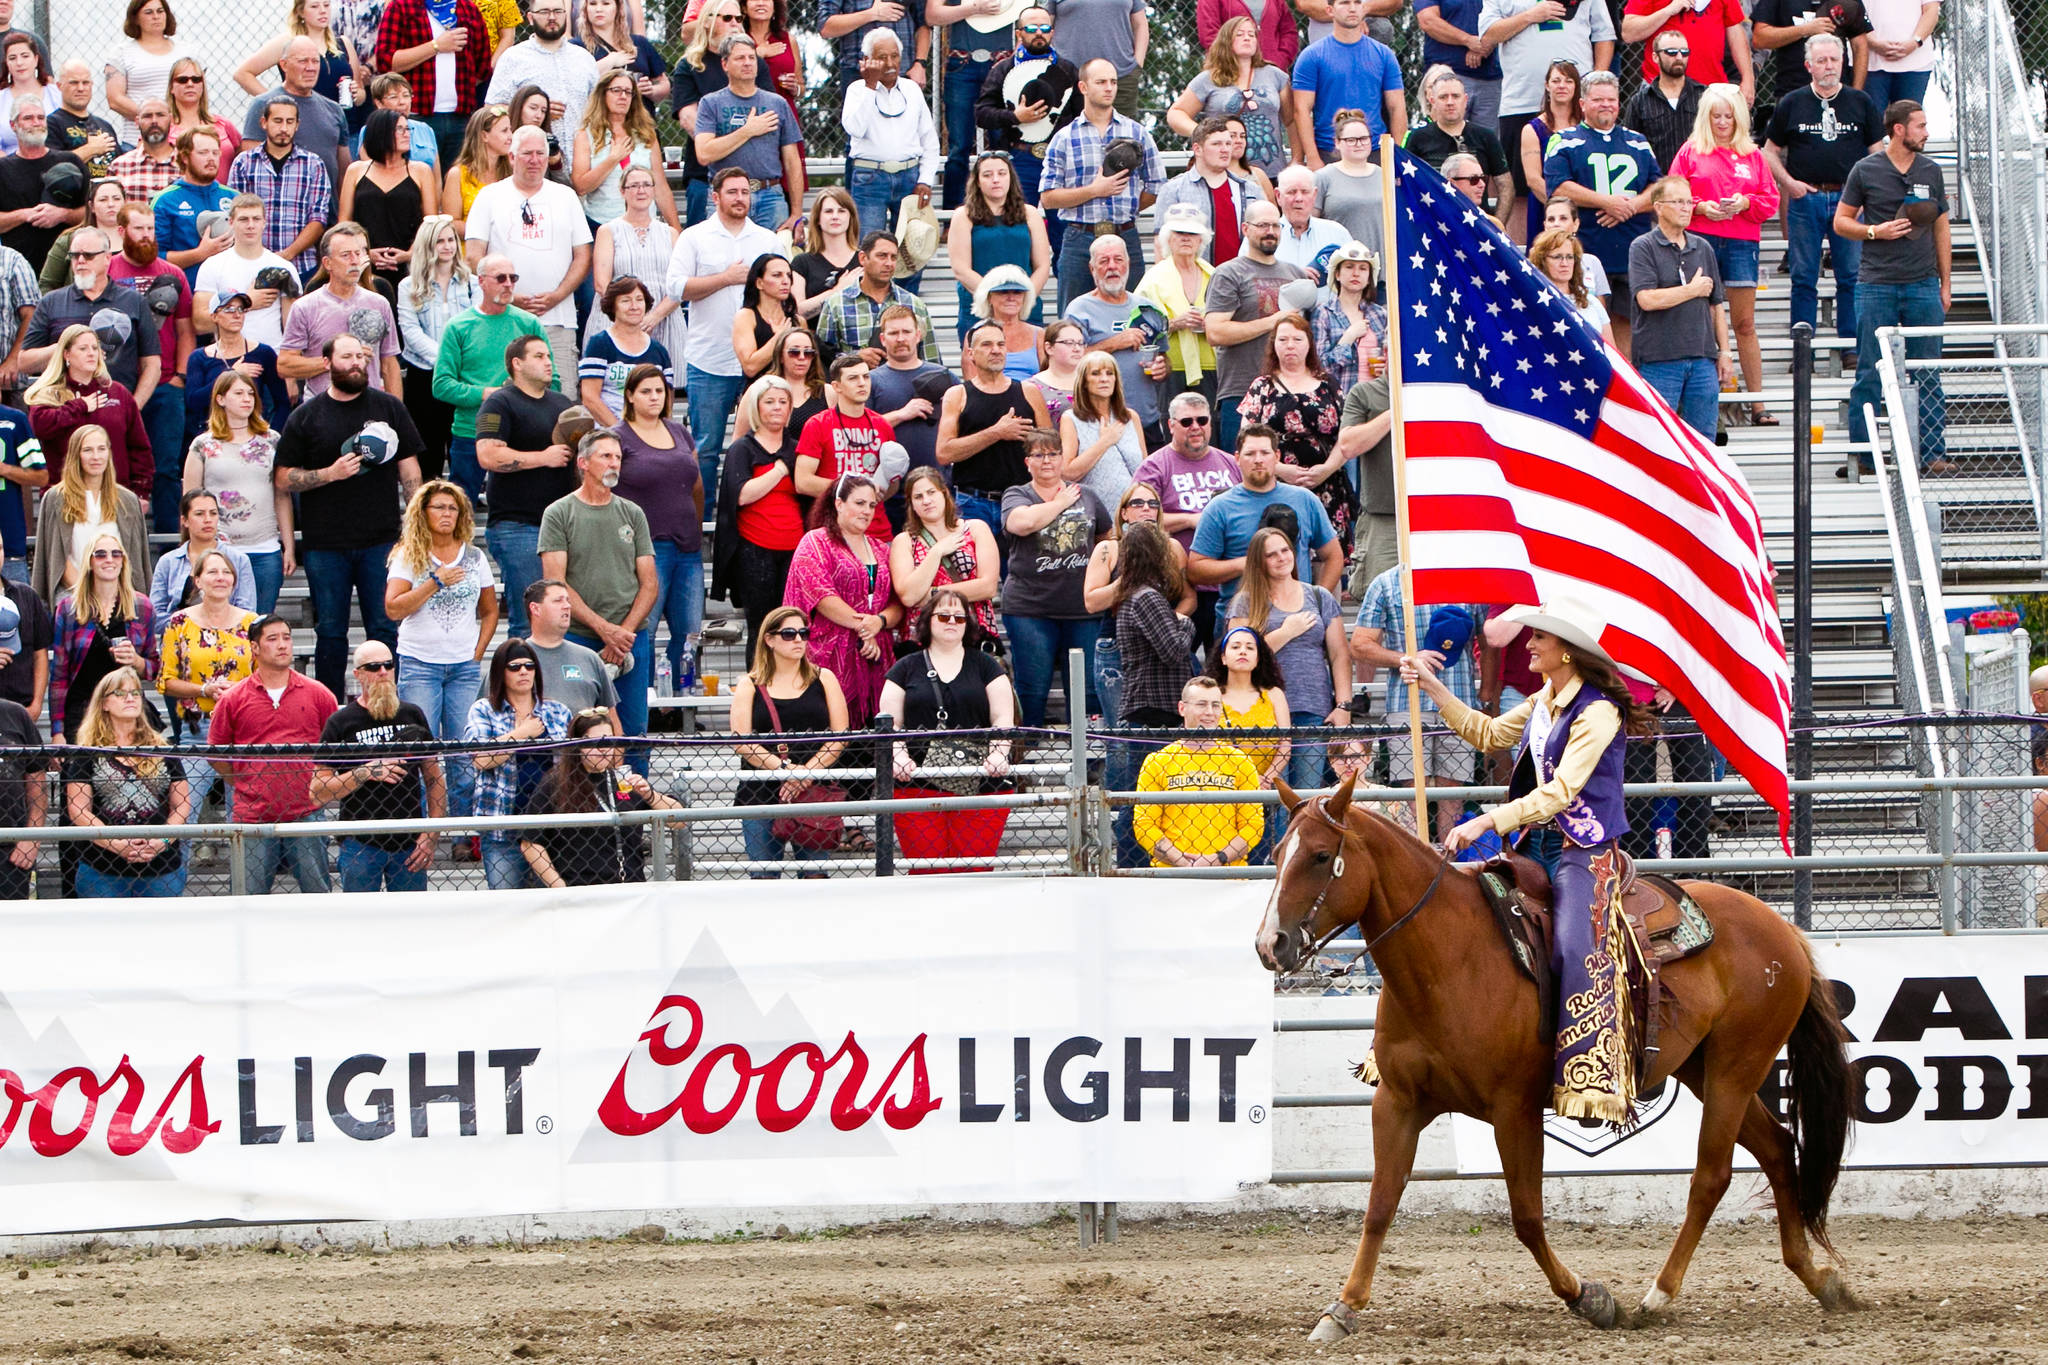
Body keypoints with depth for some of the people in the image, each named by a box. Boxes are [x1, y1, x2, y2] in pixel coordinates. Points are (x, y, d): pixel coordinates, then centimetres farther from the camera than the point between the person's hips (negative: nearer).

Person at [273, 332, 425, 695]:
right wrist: (330, 473, -12)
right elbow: (285, 478, 3)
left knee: (385, 630, 0)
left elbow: (409, 470, 9)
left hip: (381, 540, 0)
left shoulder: (389, 408, 7)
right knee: (330, 634, 6)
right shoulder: (306, 417, 5)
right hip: (326, 544, 0)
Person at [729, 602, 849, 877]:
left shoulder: (823, 680, 11)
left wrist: (808, 772, -11)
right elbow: (741, 742, -3)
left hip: (815, 792, 0)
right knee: (763, 879, -4)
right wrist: (785, 769, -16)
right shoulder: (750, 686, 7)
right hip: (761, 793, 0)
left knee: (815, 877, -5)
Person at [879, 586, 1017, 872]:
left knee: (975, 870, -10)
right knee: (927, 872, -11)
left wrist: (997, 754, -9)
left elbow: (1003, 718, 8)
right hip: (918, 785, 0)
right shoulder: (907, 669, 15)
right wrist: (899, 756, -9)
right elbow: (890, 722, 9)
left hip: (980, 784, 0)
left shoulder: (985, 666, 15)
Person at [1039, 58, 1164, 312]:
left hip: (1126, 239, 1)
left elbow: (1157, 188, 12)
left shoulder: (1137, 134, 10)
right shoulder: (1064, 139, 5)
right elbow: (1048, 198, -1)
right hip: (1080, 241, -1)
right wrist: (1094, 191, -9)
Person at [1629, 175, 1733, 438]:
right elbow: (1647, 299, -16)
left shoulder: (1702, 248, 14)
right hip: (1659, 361, -5)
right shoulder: (1643, 248, -3)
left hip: (1702, 359, 5)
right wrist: (1693, 290, -6)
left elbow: (1717, 305, 18)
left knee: (1703, 438, 5)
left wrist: (1724, 352, 12)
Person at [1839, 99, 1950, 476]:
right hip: (1877, 285, -2)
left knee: (1928, 374, 1)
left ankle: (1933, 453, 4)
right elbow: (1841, 222, 5)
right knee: (1869, 374, 0)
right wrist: (1876, 231, -12)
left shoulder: (1931, 172, 10)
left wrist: (1945, 283, 12)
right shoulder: (1865, 171, 1)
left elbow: (1940, 229, 15)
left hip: (1923, 285, 2)